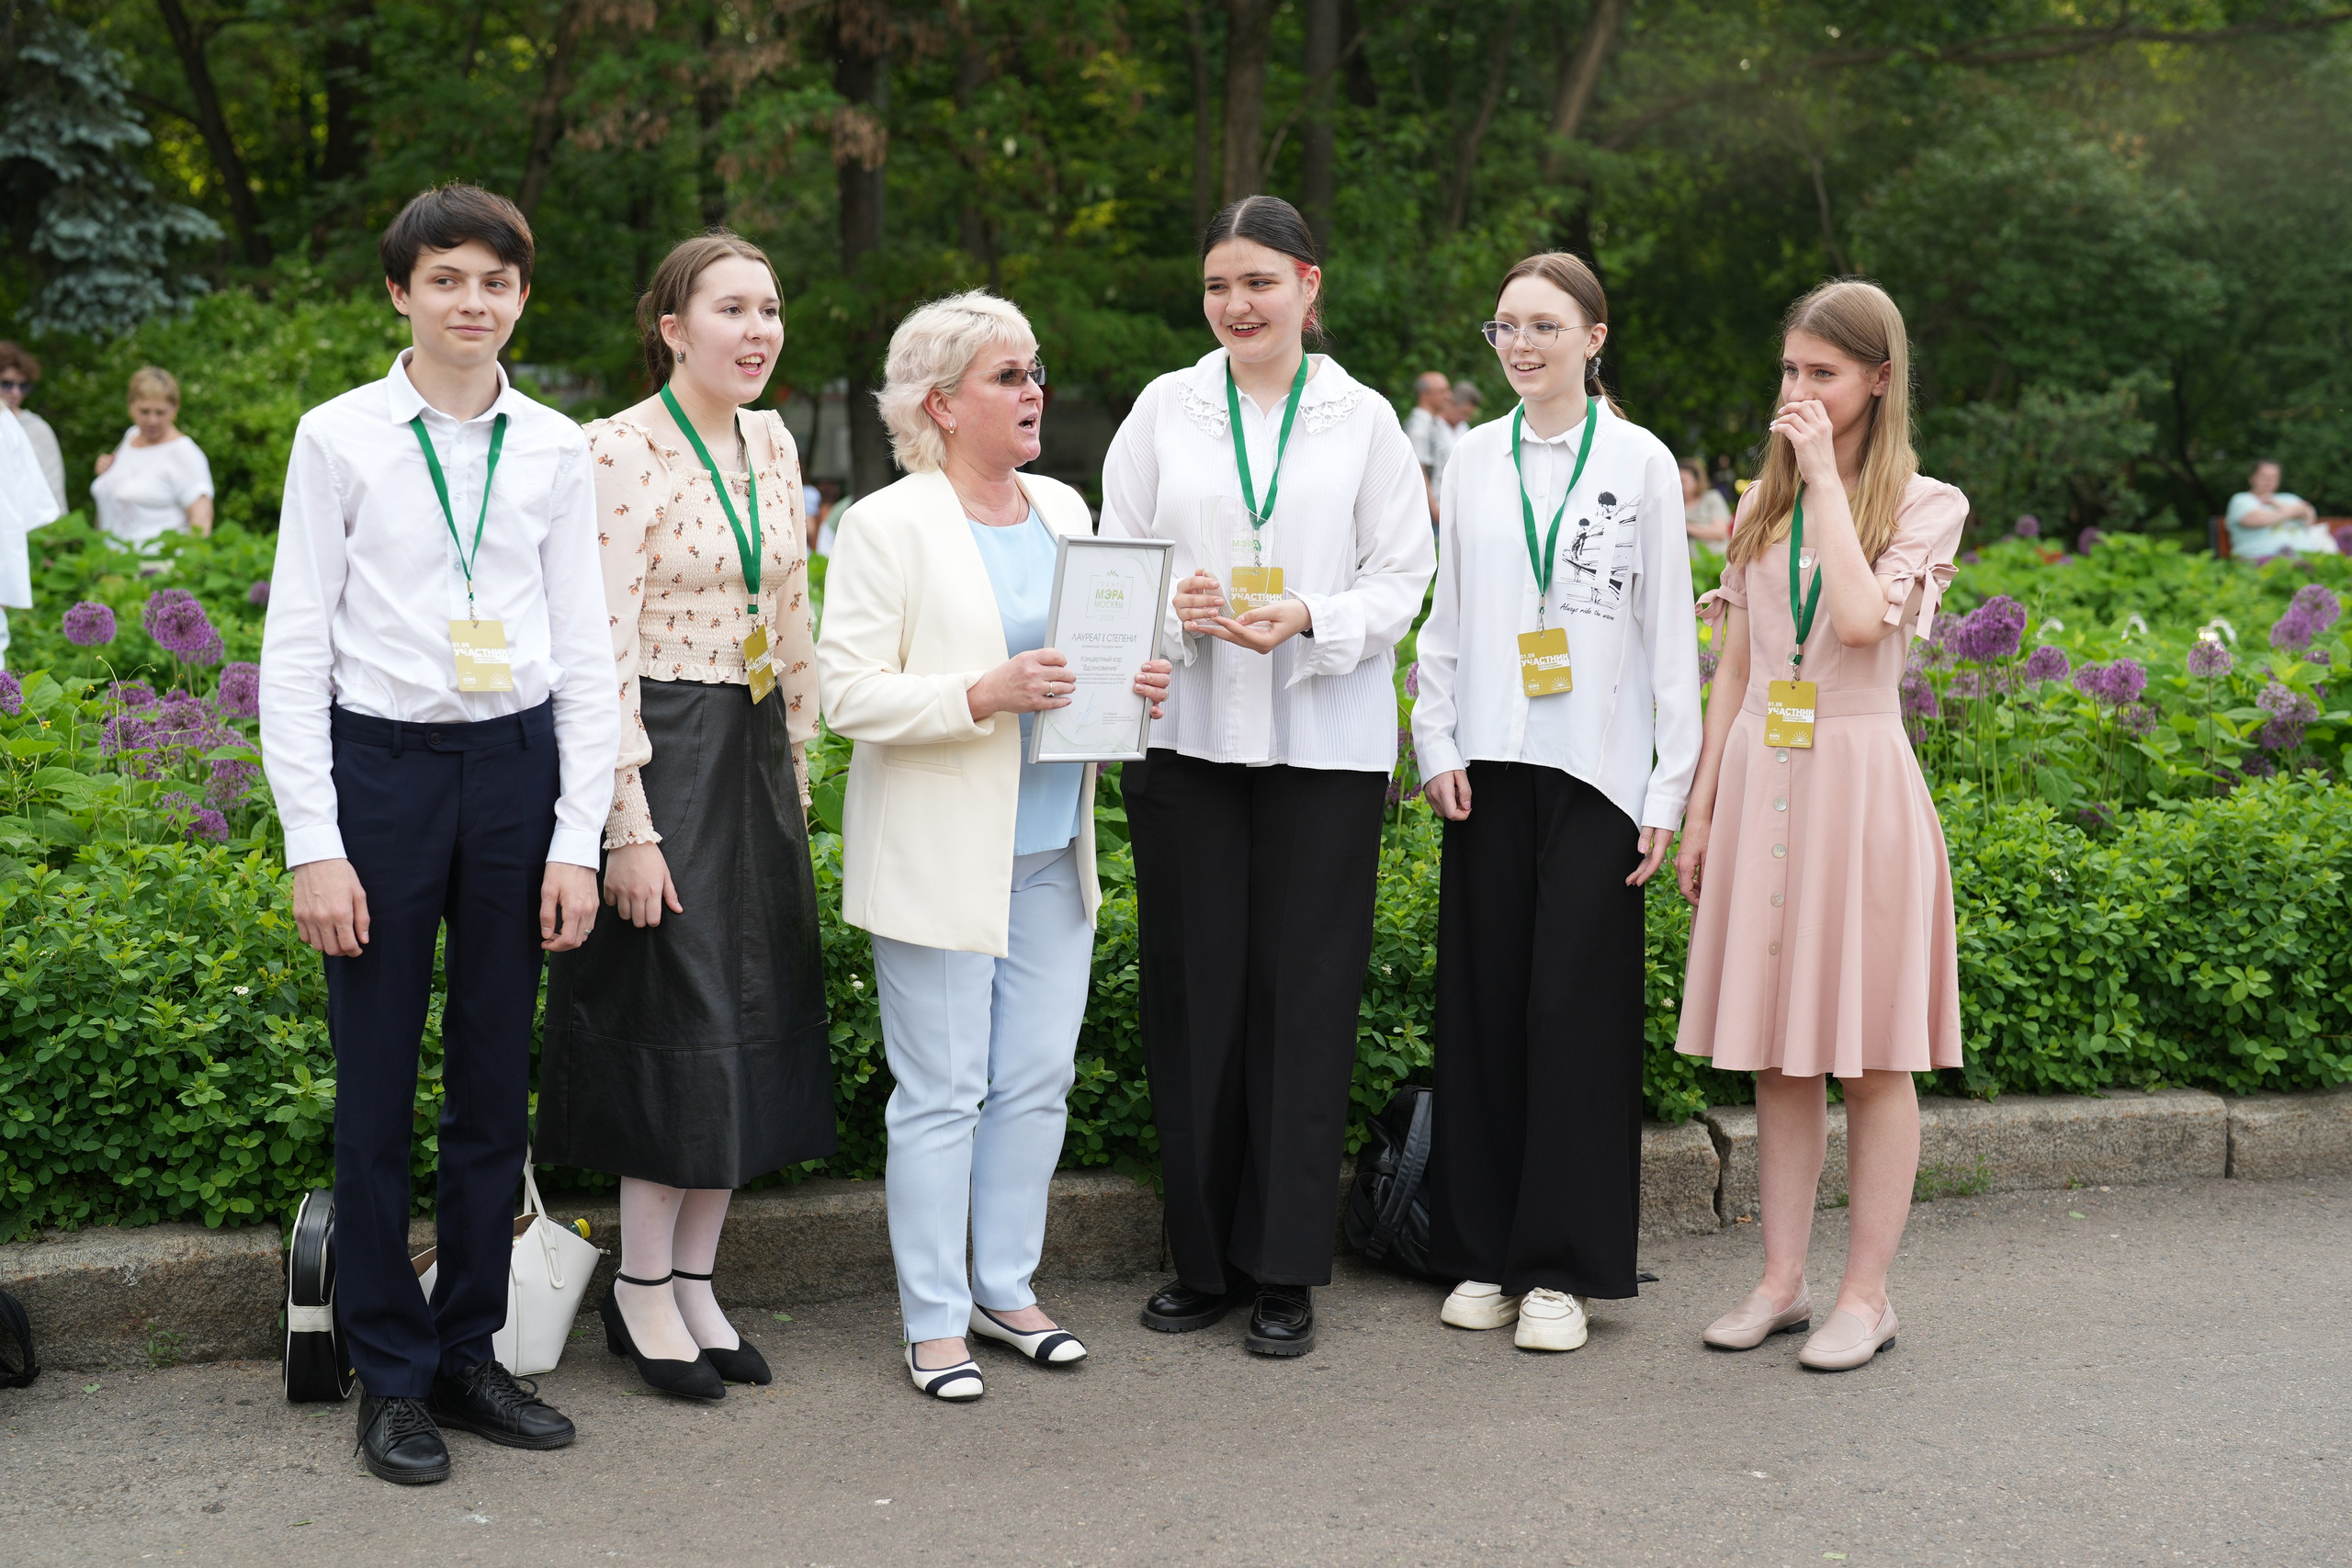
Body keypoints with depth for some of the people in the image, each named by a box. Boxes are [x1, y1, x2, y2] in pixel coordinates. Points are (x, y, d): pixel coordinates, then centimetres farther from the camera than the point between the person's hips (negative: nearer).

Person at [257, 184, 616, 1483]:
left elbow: (586, 654, 8)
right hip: (381, 761, -2)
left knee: (496, 1080, 9)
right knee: (377, 1084, 3)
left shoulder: (556, 449, 6)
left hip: (519, 765, 3)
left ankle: (468, 1351, 23)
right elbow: (294, 648, -2)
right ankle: (391, 1375, 16)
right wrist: (313, 843, -7)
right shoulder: (339, 437, -1)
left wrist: (577, 839, 2)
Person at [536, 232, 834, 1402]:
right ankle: (643, 1291, 13)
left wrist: (797, 769, 15)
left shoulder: (771, 444, 10)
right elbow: (605, 650, -16)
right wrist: (630, 825, -18)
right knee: (677, 1017, -3)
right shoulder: (621, 452, -13)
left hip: (757, 756, 7)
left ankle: (695, 1281, 21)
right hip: (665, 755, -7)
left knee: (753, 1018, 9)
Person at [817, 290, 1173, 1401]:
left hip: (1052, 850, 6)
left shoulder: (1062, 508, 13)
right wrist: (982, 695, -24)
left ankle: (1006, 1289, 25)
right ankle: (934, 1320, 11)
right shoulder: (888, 525, -8)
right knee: (942, 1093, 0)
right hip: (939, 861, -6)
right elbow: (849, 692, -13)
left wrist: (1129, 684, 1)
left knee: (1038, 1080, 10)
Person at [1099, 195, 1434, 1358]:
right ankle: (1205, 1258, 16)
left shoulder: (1363, 421, 4)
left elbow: (1401, 577, 1)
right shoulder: (1165, 408, 9)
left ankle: (1285, 1270, 10)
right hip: (1186, 732, 2)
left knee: (1304, 996, 0)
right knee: (1193, 991, 3)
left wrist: (1308, 622, -16)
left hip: (1324, 743, -1)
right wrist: (1171, 609, -11)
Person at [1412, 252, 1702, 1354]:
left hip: (1594, 767, -3)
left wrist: (1673, 786, -3)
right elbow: (1445, 615, 13)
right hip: (1490, 765, 3)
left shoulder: (1639, 463, 3)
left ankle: (1561, 1268, 4)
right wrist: (1437, 746, 3)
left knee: (1574, 1008, -4)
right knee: (1483, 1006, 4)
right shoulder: (1474, 458, 10)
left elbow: (1669, 631, 2)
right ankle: (1484, 1254, 14)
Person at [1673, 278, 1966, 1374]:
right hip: (1760, 779, 4)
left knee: (1871, 1054, 1)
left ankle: (1866, 1296, 9)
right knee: (1775, 1052, 8)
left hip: (1857, 780, -4)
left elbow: (1864, 618, -20)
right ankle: (1782, 1280, 17)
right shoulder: (1763, 504, 12)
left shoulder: (1926, 504, -1)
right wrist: (1701, 810, 10)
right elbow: (1733, 666, 14)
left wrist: (1827, 476, -13)